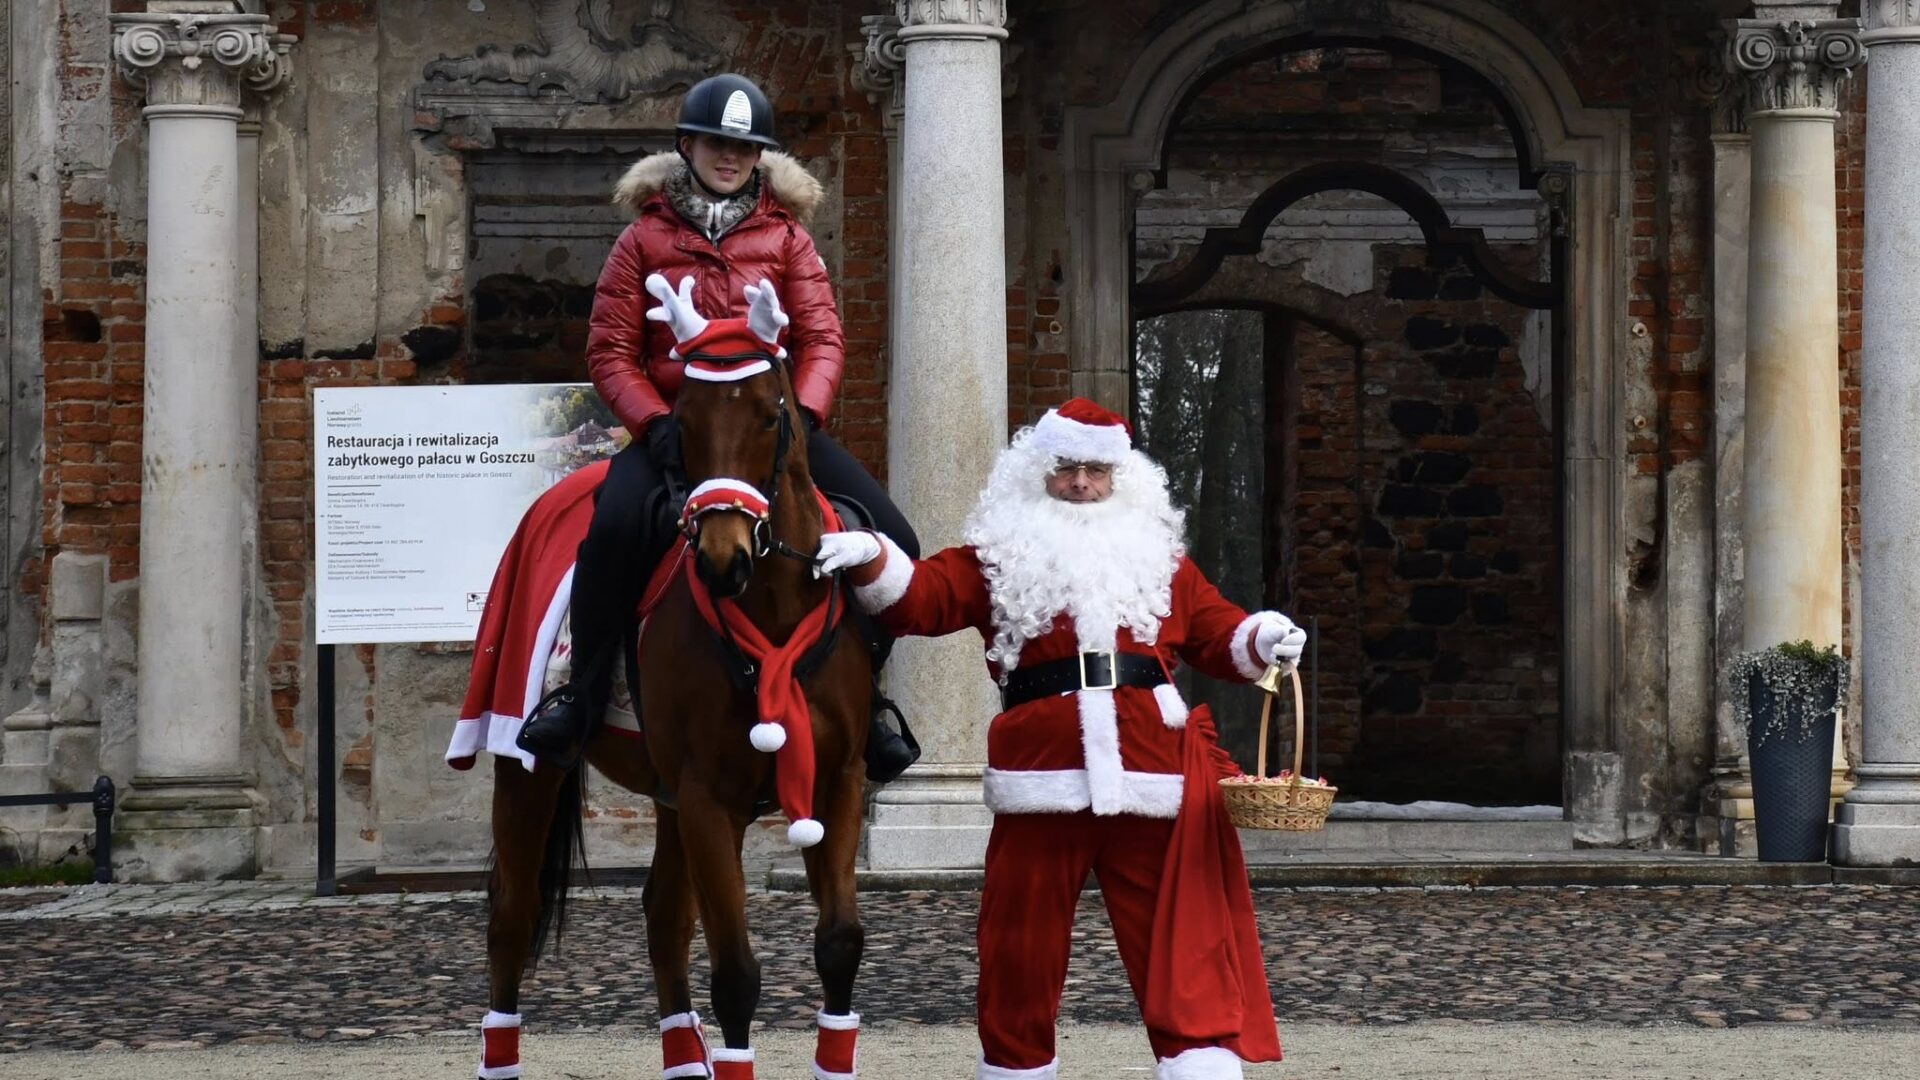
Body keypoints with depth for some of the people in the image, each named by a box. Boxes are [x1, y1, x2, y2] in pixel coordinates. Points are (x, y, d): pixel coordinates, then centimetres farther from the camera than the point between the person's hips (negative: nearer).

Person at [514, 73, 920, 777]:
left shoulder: (786, 236, 12)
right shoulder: (647, 238, 7)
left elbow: (822, 339, 2)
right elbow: (610, 351, 1)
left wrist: (803, 415, -18)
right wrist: (655, 425, -17)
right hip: (674, 422, -2)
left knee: (891, 542, -15)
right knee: (615, 526, -35)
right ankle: (582, 697, -20)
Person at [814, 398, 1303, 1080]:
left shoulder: (1158, 556, 18)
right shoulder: (999, 555, 11)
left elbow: (1216, 633, 18)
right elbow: (922, 598, 0)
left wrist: (1264, 641, -3)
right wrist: (870, 561, -19)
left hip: (1150, 780, 1)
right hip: (1041, 782, -1)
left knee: (1179, 946, -3)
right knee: (1021, 948, 7)